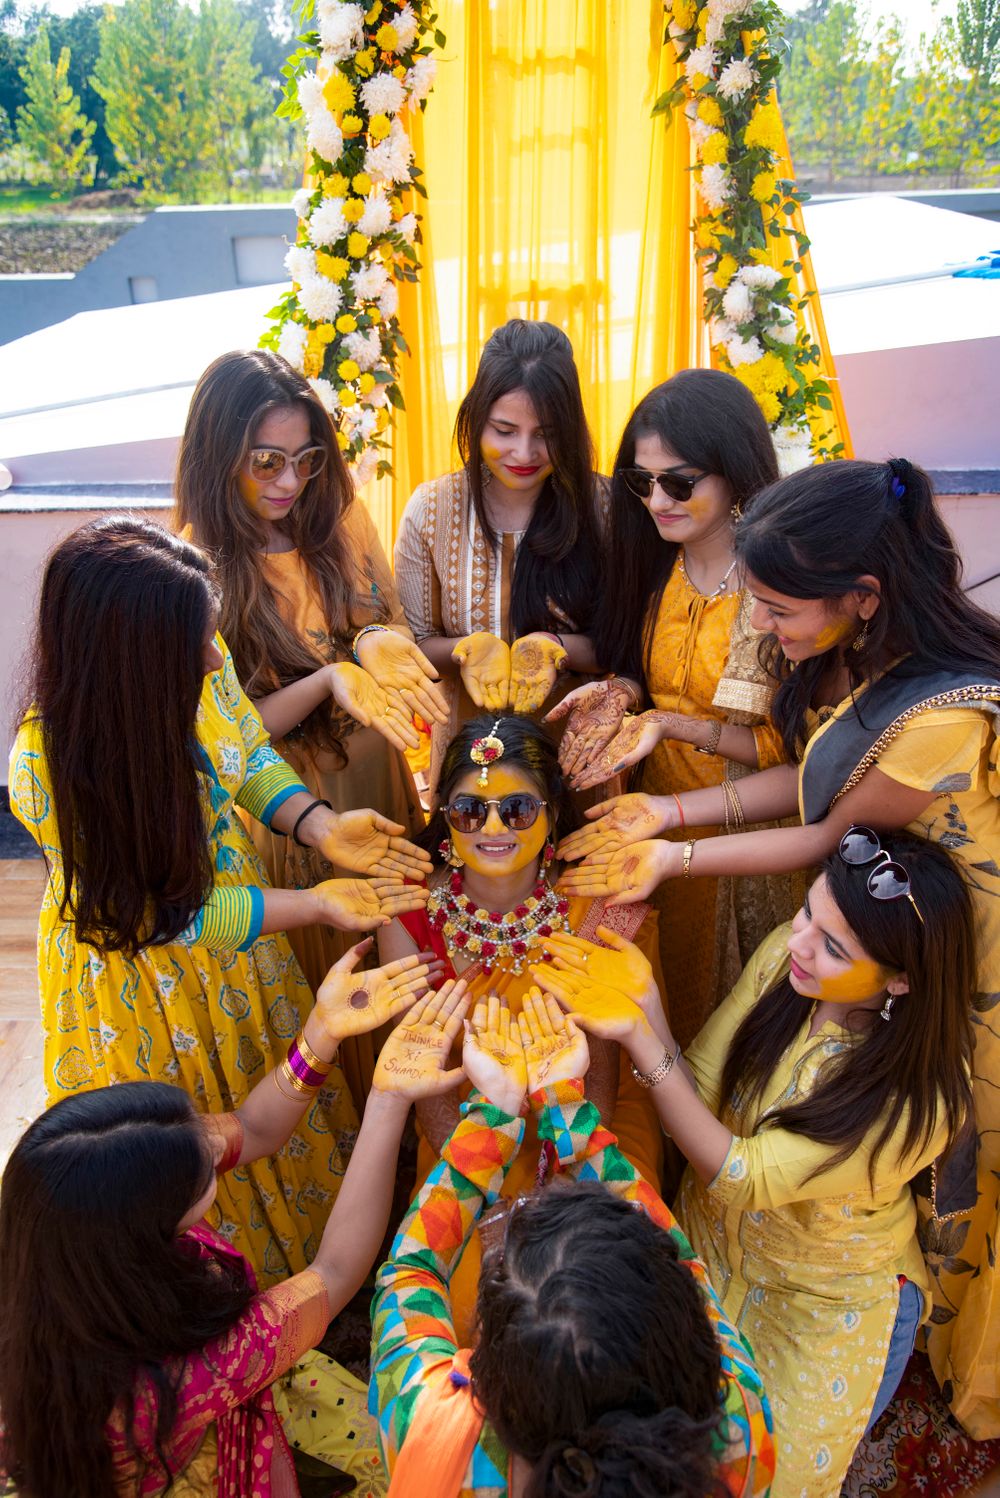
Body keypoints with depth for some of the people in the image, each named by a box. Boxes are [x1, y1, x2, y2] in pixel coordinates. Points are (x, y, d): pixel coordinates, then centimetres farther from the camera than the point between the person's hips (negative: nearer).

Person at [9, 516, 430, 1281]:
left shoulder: (202, 661, -22)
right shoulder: (50, 765, -36)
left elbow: (253, 756, -1)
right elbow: (162, 915, -26)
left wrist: (321, 827, -19)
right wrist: (314, 904, -27)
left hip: (240, 934, 5)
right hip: (143, 976, -5)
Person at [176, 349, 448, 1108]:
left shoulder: (340, 516, -6)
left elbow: (395, 629, 3)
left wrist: (385, 643, -22)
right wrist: (328, 680, -31)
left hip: (378, 784, 5)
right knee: (322, 994, 14)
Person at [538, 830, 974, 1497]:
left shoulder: (921, 1097, -33)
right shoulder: (784, 954, -22)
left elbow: (739, 1175, -32)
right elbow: (701, 1095, -16)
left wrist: (639, 1038, -41)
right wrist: (646, 1006, -35)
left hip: (826, 1307, -3)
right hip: (716, 1242, 4)